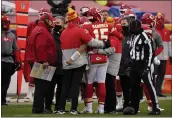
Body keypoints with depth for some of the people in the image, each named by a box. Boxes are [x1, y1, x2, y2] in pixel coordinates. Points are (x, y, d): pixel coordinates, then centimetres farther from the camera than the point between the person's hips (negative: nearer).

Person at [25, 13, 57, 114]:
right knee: (42, 85, -8)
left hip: (39, 63, 11)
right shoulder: (42, 31, -13)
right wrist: (44, 61, -26)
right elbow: (40, 47, -25)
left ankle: (38, 107, 16)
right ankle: (38, 108, -8)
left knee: (41, 86, 13)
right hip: (42, 63, -11)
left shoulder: (39, 30, 21)